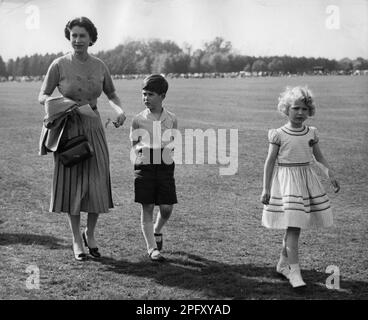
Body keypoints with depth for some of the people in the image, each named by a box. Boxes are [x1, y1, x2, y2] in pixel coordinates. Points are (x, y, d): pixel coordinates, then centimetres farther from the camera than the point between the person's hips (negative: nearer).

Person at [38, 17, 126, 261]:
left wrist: (120, 111, -7)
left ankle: (90, 234, 24)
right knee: (72, 185, 2)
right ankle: (77, 240, 18)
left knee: (97, 186, 1)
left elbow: (111, 94, 15)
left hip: (94, 131, 3)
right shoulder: (59, 65, -7)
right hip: (69, 131, -3)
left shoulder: (99, 66, 2)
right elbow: (43, 97, -4)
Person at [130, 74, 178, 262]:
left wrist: (169, 148, -3)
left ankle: (157, 230, 32)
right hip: (144, 166, -1)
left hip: (165, 166, 1)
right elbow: (134, 146, 9)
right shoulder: (138, 120, 3)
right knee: (147, 208, -1)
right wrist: (140, 149, -10)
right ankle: (152, 248, 7)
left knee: (166, 207, 0)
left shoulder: (171, 119, 5)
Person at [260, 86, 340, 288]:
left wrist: (330, 173, -5)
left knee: (294, 227, 12)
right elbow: (270, 162, -4)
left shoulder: (311, 133, 6)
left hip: (307, 179, 5)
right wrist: (266, 188, -6)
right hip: (286, 182, -5)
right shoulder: (279, 135, -6)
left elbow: (319, 157, 12)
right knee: (292, 226, -11)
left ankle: (283, 264, 29)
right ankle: (294, 272, -10)